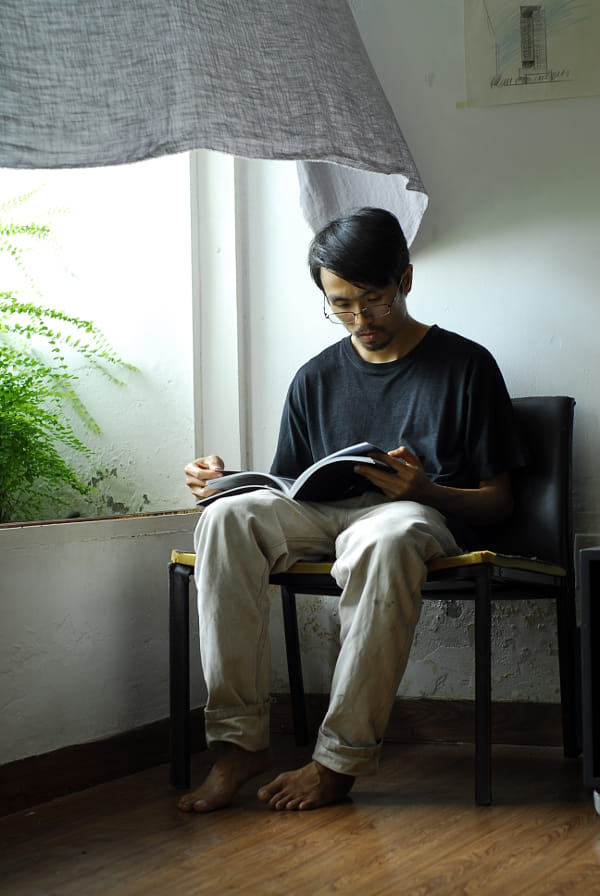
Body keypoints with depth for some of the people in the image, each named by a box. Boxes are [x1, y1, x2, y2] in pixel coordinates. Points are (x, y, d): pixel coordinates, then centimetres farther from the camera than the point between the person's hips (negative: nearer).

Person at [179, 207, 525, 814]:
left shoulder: (466, 365, 7)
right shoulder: (316, 379, 19)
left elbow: (498, 500, 4)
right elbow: (288, 488, 19)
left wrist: (424, 490, -17)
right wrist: (227, 481, -4)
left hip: (424, 514, -4)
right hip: (322, 515, 4)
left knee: (385, 539, -42)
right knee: (227, 519, -28)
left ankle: (339, 761, -36)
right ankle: (240, 738, -30)